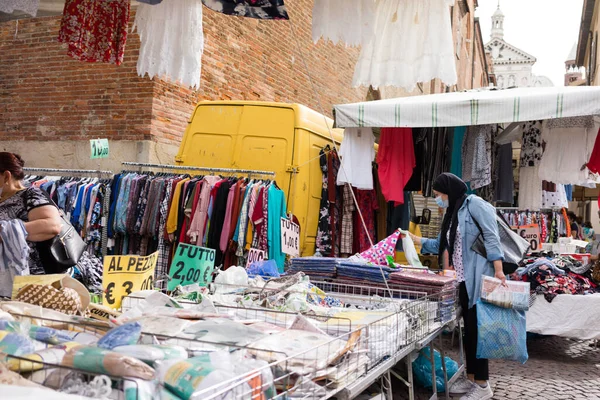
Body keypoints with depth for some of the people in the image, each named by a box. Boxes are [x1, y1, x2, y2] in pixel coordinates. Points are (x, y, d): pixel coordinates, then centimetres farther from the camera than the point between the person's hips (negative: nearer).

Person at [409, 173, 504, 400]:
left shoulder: (474, 204, -8)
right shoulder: (452, 213, 19)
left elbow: (491, 237, -15)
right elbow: (442, 245, 24)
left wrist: (498, 270, -21)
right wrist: (415, 239, 23)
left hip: (479, 278, -9)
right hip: (463, 279, 9)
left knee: (477, 329, -4)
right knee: (468, 329, 13)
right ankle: (471, 378, 23)